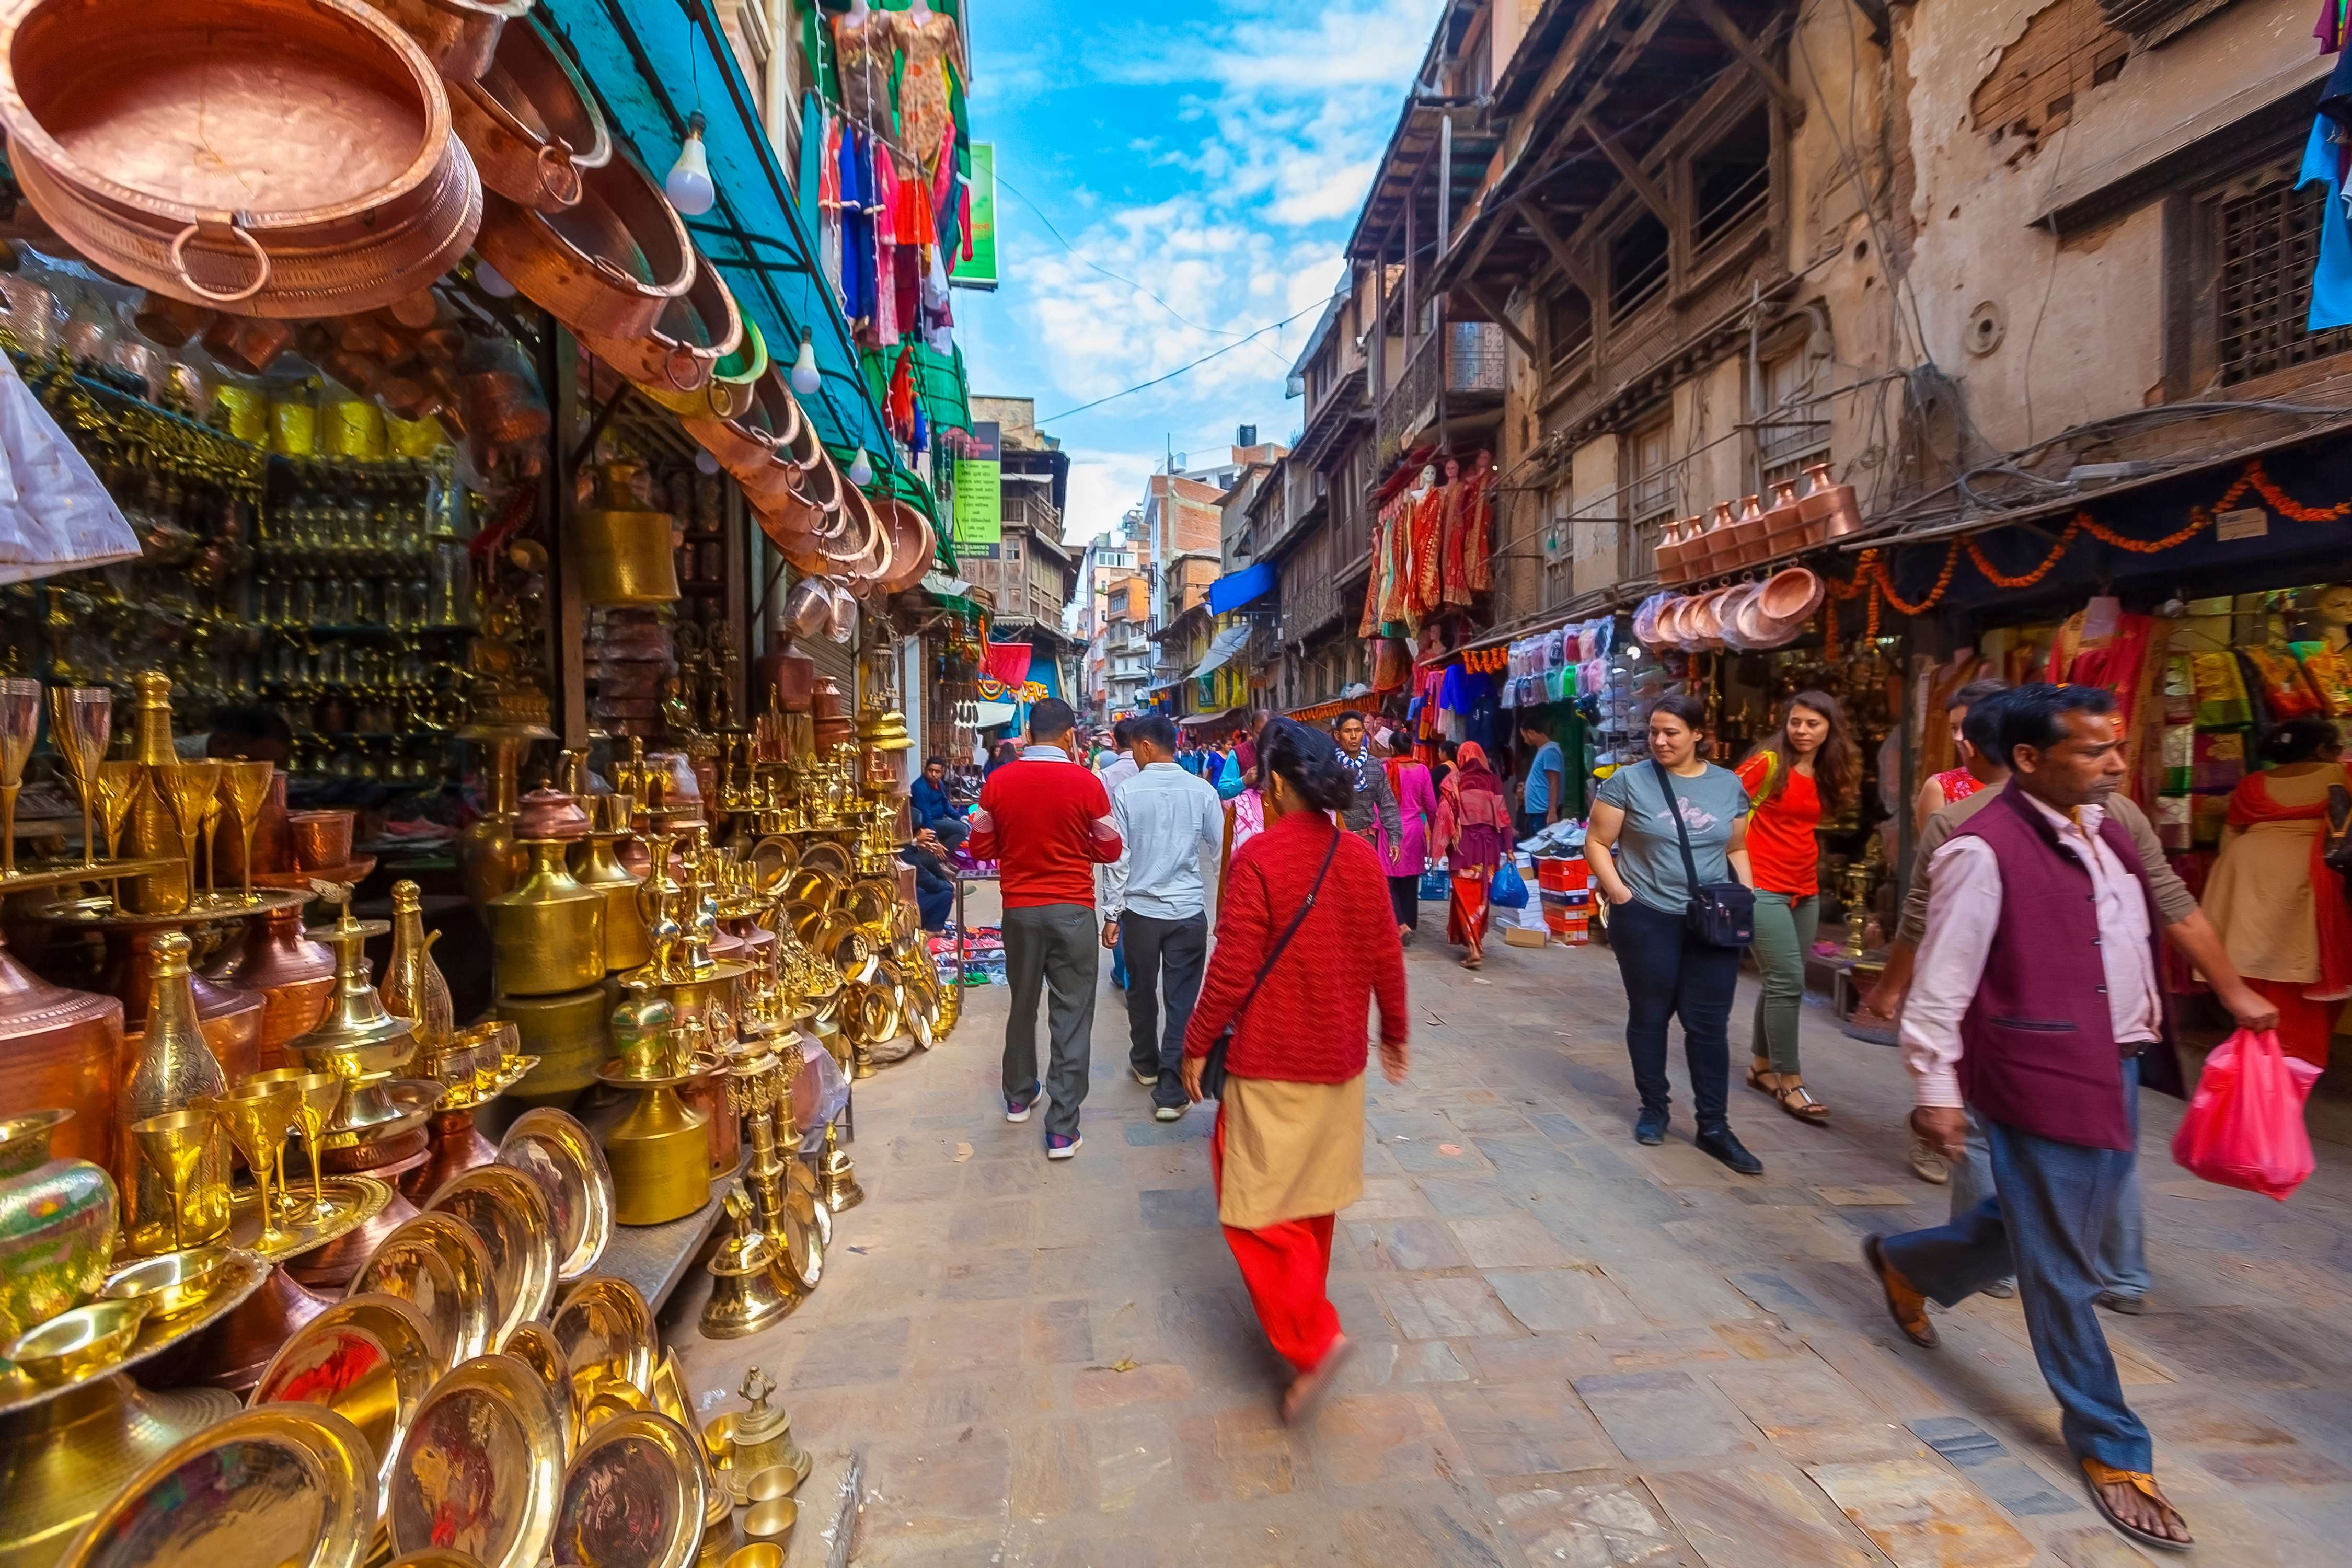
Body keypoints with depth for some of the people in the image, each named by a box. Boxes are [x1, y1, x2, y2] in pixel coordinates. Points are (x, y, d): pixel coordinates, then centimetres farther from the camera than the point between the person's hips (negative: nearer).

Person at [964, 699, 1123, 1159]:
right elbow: (1110, 851, -1)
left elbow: (982, 848, 4)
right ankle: (1062, 1129, 7)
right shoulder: (1086, 782, -11)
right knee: (1071, 1016, 4)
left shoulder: (998, 782, -5)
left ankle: (1019, 1096, 39)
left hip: (1020, 908, 3)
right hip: (1072, 909, -3)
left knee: (1023, 1004, 21)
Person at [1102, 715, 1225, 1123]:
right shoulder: (1202, 790, -6)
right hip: (1189, 910, 0)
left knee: (1141, 991, 20)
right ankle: (1171, 1092, 7)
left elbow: (1118, 858, -7)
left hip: (1140, 909, 0)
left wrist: (1112, 913, 1)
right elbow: (1219, 846, 4)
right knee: (1183, 1001, 6)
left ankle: (1146, 1064, 40)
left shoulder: (1126, 792, -8)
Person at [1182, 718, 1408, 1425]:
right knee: (1314, 1194, 23)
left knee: (1259, 1202, 8)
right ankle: (1303, 1304, 41)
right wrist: (1395, 1030, 17)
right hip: (1340, 1058, 7)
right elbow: (1385, 958, 3)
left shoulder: (1259, 857, -19)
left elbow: (1233, 969, -19)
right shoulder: (1361, 857, -3)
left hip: (1272, 1062, -6)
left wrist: (1198, 1044, -6)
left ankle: (1310, 1336, -1)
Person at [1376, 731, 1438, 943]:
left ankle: (1401, 925, -12)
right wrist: (1432, 828, 21)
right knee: (1411, 880, 12)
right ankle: (1410, 924, 19)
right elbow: (1431, 805, 6)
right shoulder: (1422, 770, 0)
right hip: (1415, 829, 4)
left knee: (1388, 879, 2)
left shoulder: (1386, 769, -9)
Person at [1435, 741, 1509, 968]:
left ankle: (1474, 948, -11)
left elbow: (1444, 814, -8)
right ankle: (1477, 941, 27)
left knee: (1466, 895, -1)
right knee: (1481, 895, 16)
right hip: (1488, 843, 3)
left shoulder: (1454, 780, -3)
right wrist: (1508, 847, 6)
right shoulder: (1493, 781, 4)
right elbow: (1503, 815, 3)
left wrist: (1441, 843, -5)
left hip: (1464, 843, -3)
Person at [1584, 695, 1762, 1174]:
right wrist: (1618, 890, -14)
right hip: (1647, 918, -2)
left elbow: (1736, 849, 15)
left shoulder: (1729, 785, 6)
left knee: (1710, 1024, 6)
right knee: (1649, 1015, 10)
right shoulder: (1629, 780, -5)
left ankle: (1714, 1126, 17)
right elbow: (1597, 842, -4)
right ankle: (1654, 1108, 27)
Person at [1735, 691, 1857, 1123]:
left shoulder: (1826, 777, 10)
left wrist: (1808, 866, 10)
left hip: (1806, 889, 7)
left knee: (1781, 982, 12)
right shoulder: (1769, 763, -10)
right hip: (1764, 887, -7)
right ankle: (1790, 1082, 1)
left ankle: (1762, 1066, 25)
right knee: (1788, 981, -9)